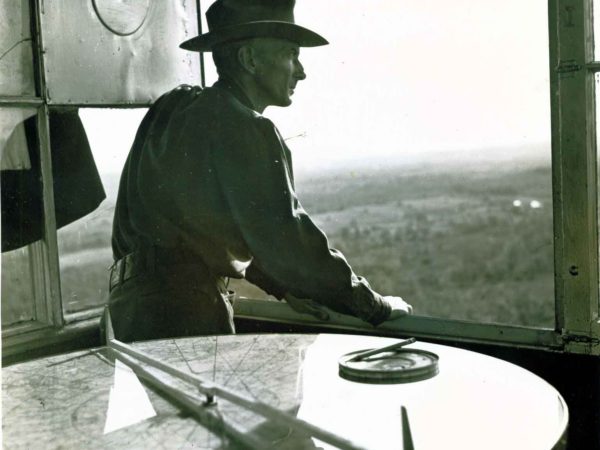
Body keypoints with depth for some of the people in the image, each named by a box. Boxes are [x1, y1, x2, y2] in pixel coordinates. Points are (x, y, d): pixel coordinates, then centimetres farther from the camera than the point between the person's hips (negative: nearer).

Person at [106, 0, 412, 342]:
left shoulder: (182, 108, 15)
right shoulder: (242, 128, -14)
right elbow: (284, 235, -18)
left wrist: (285, 288, 18)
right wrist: (375, 307, -9)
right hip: (183, 312, -10)